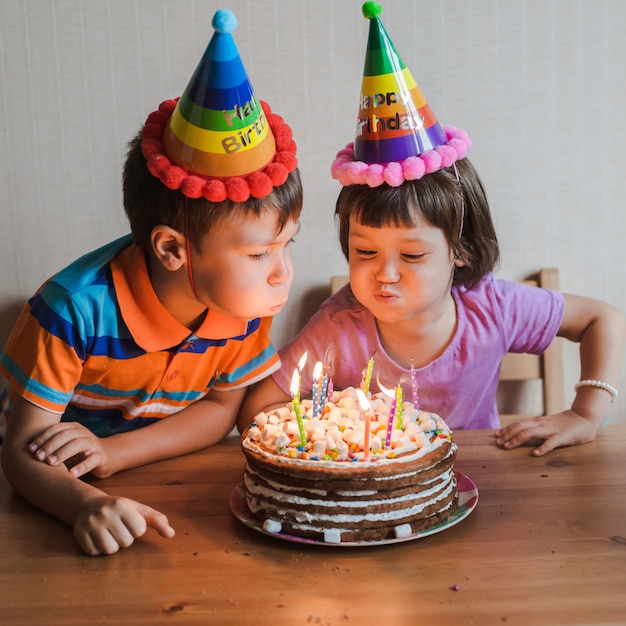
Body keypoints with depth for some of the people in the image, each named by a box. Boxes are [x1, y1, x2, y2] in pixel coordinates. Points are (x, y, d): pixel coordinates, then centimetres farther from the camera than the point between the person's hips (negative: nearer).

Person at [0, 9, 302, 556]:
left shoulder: (244, 305, -17)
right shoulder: (77, 310, -29)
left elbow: (223, 406, -7)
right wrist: (87, 504, -45)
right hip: (66, 485, -2)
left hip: (177, 478, 2)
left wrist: (114, 452, -22)